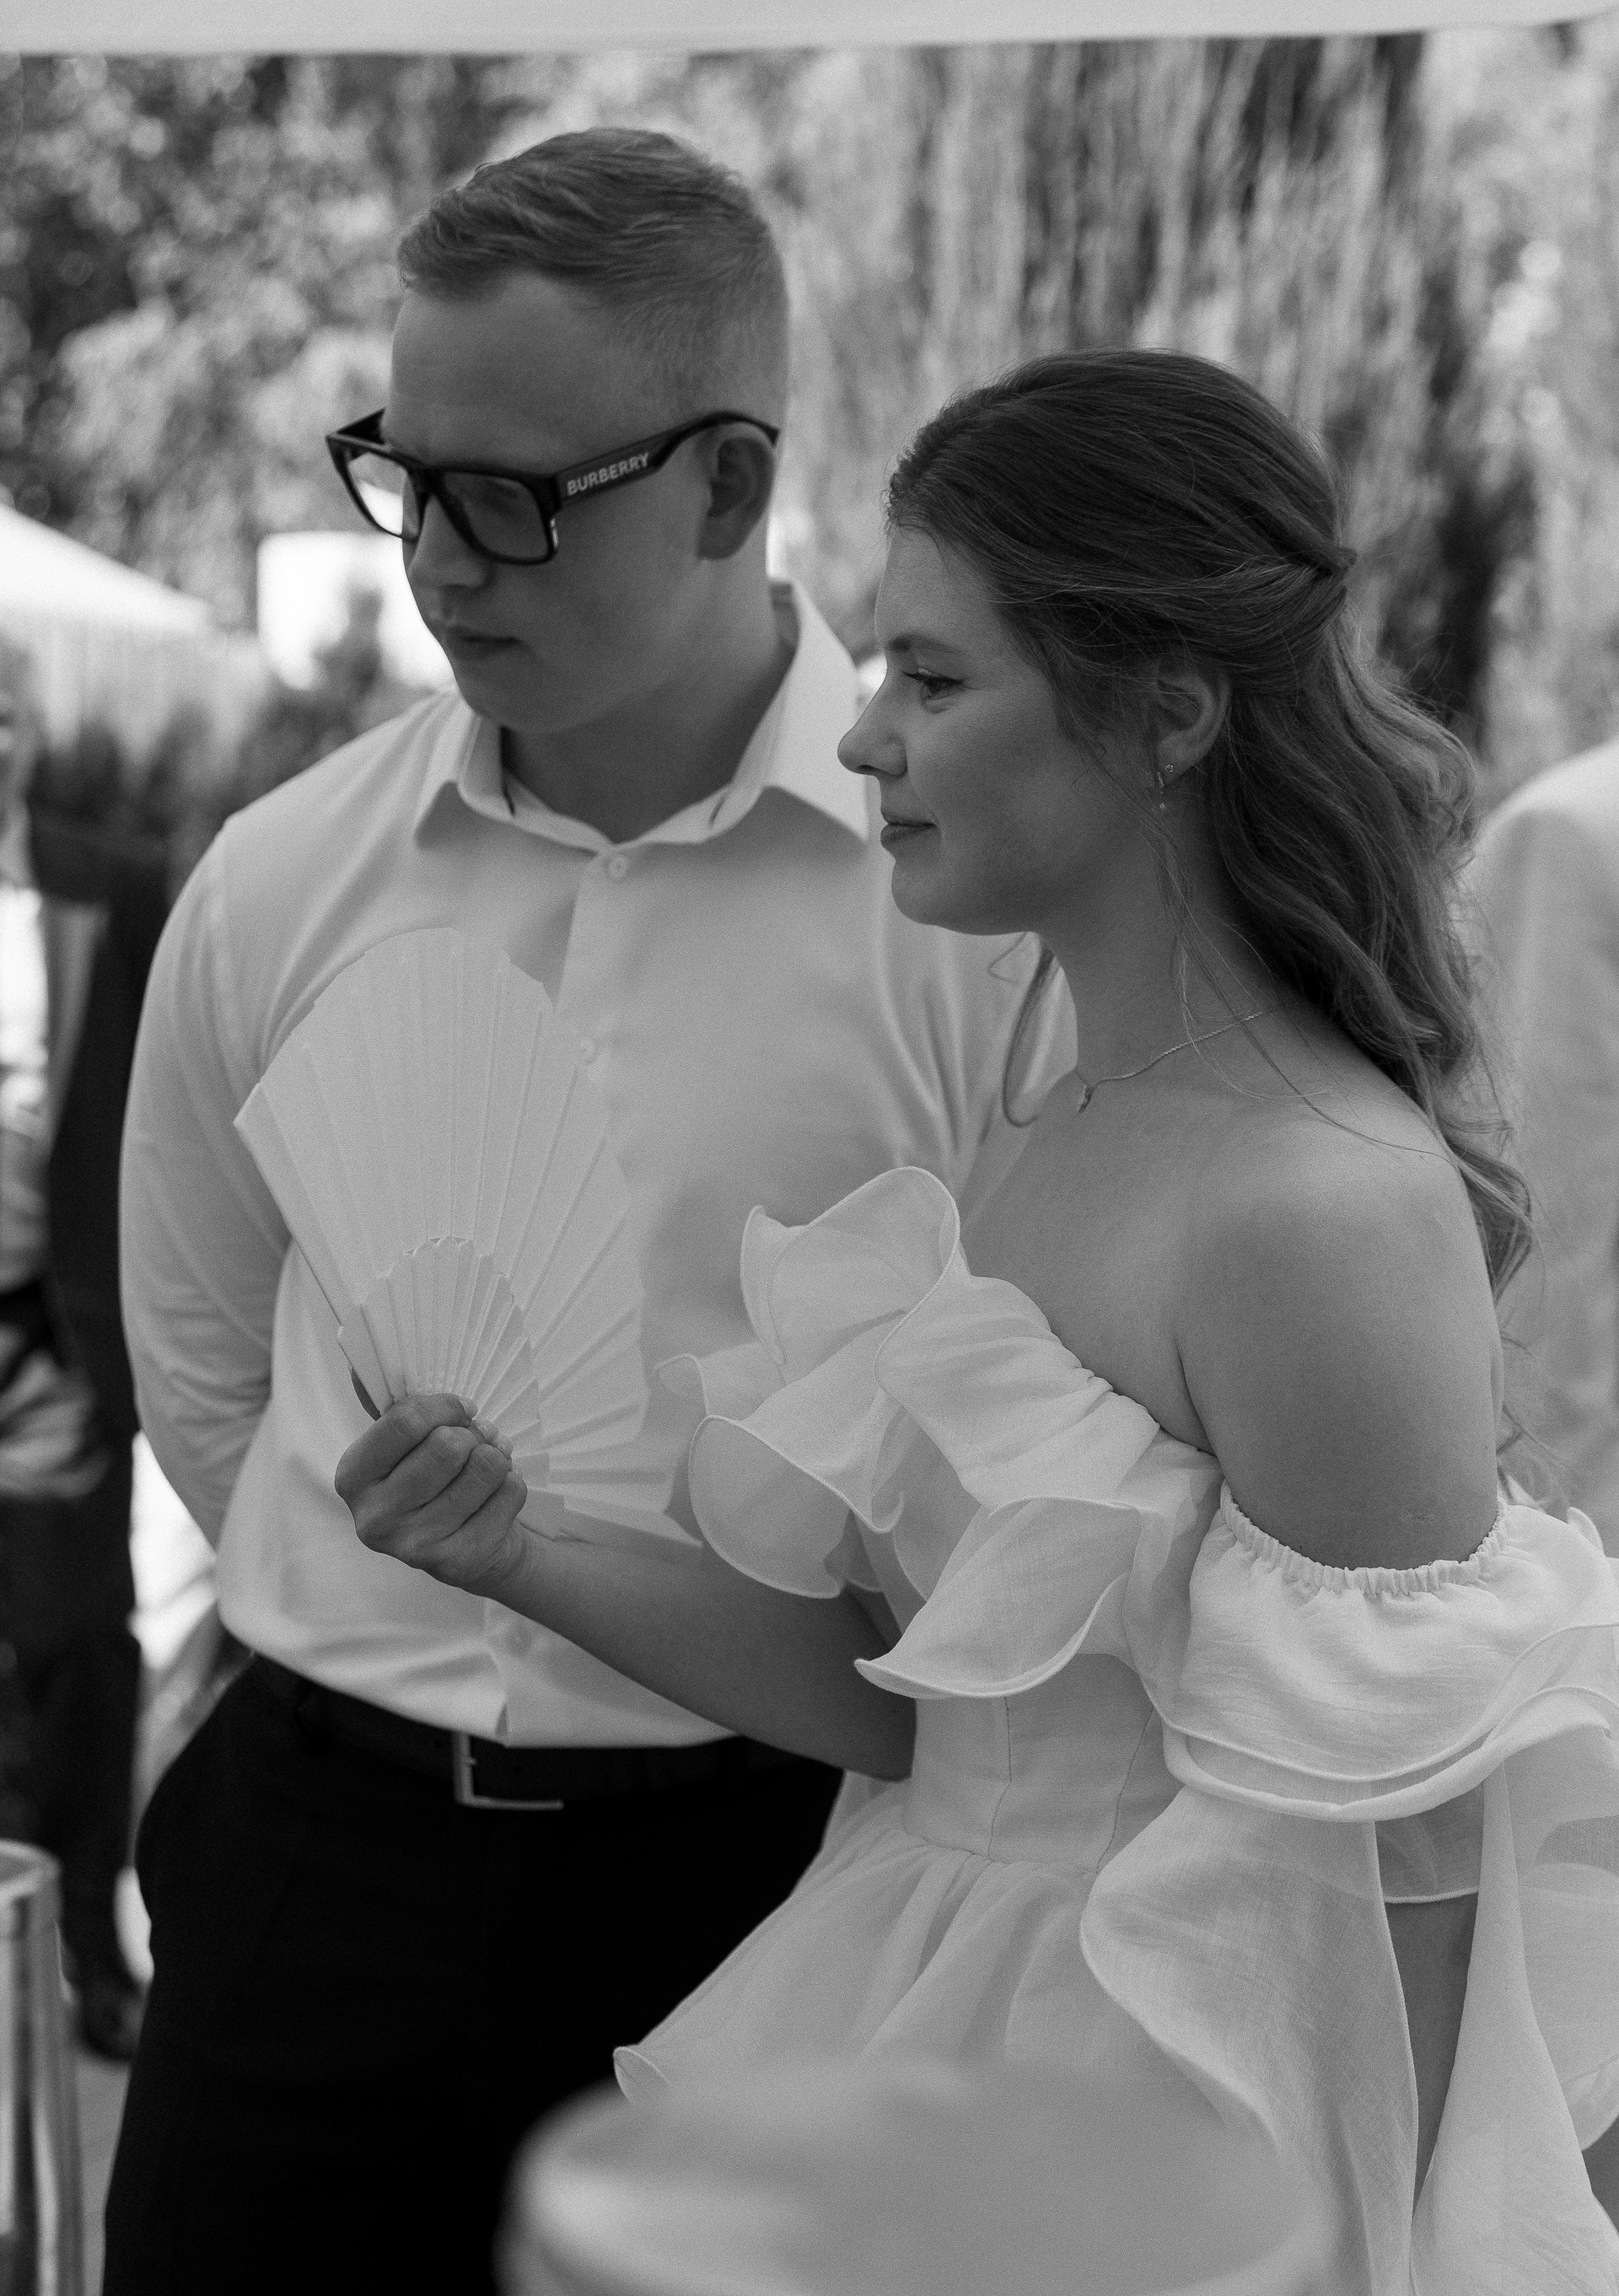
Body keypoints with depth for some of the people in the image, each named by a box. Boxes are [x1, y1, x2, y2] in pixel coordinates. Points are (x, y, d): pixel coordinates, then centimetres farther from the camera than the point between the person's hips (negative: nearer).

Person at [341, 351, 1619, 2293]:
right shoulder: (1059, 1125, 1)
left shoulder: (1328, 1220, -23)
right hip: (934, 2040, 7)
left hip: (1148, 2137, -7)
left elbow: (1397, 1912, -20)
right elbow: (906, 1701, 2)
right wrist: (526, 1561, -7)